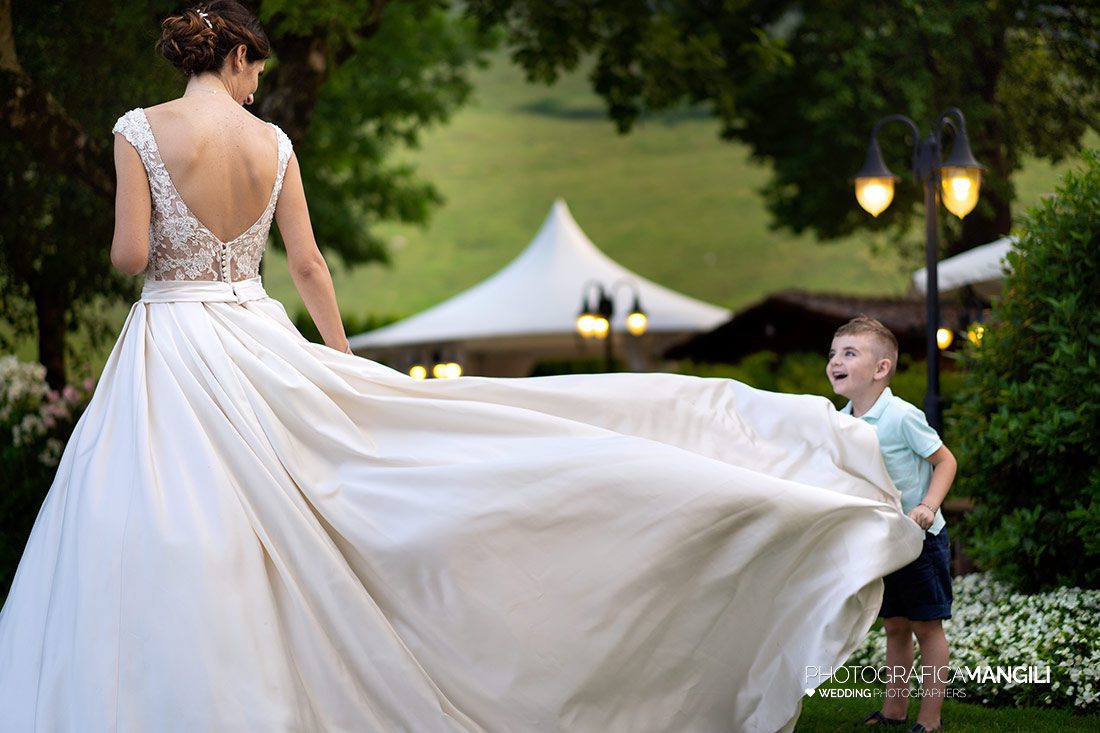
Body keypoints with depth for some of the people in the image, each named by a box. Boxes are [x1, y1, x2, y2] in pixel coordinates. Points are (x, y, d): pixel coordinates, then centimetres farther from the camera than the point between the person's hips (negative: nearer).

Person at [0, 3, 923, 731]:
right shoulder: (272, 141, 4)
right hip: (256, 339, 4)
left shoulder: (140, 130, -7)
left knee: (169, 557, -2)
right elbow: (307, 262, 7)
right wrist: (342, 360, 15)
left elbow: (131, 253, -13)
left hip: (171, 348, -3)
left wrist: (142, 236, 11)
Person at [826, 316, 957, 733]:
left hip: (920, 538, -7)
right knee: (894, 626, 16)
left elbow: (945, 461, -14)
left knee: (925, 626, 1)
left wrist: (928, 507, -25)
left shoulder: (901, 416, -20)